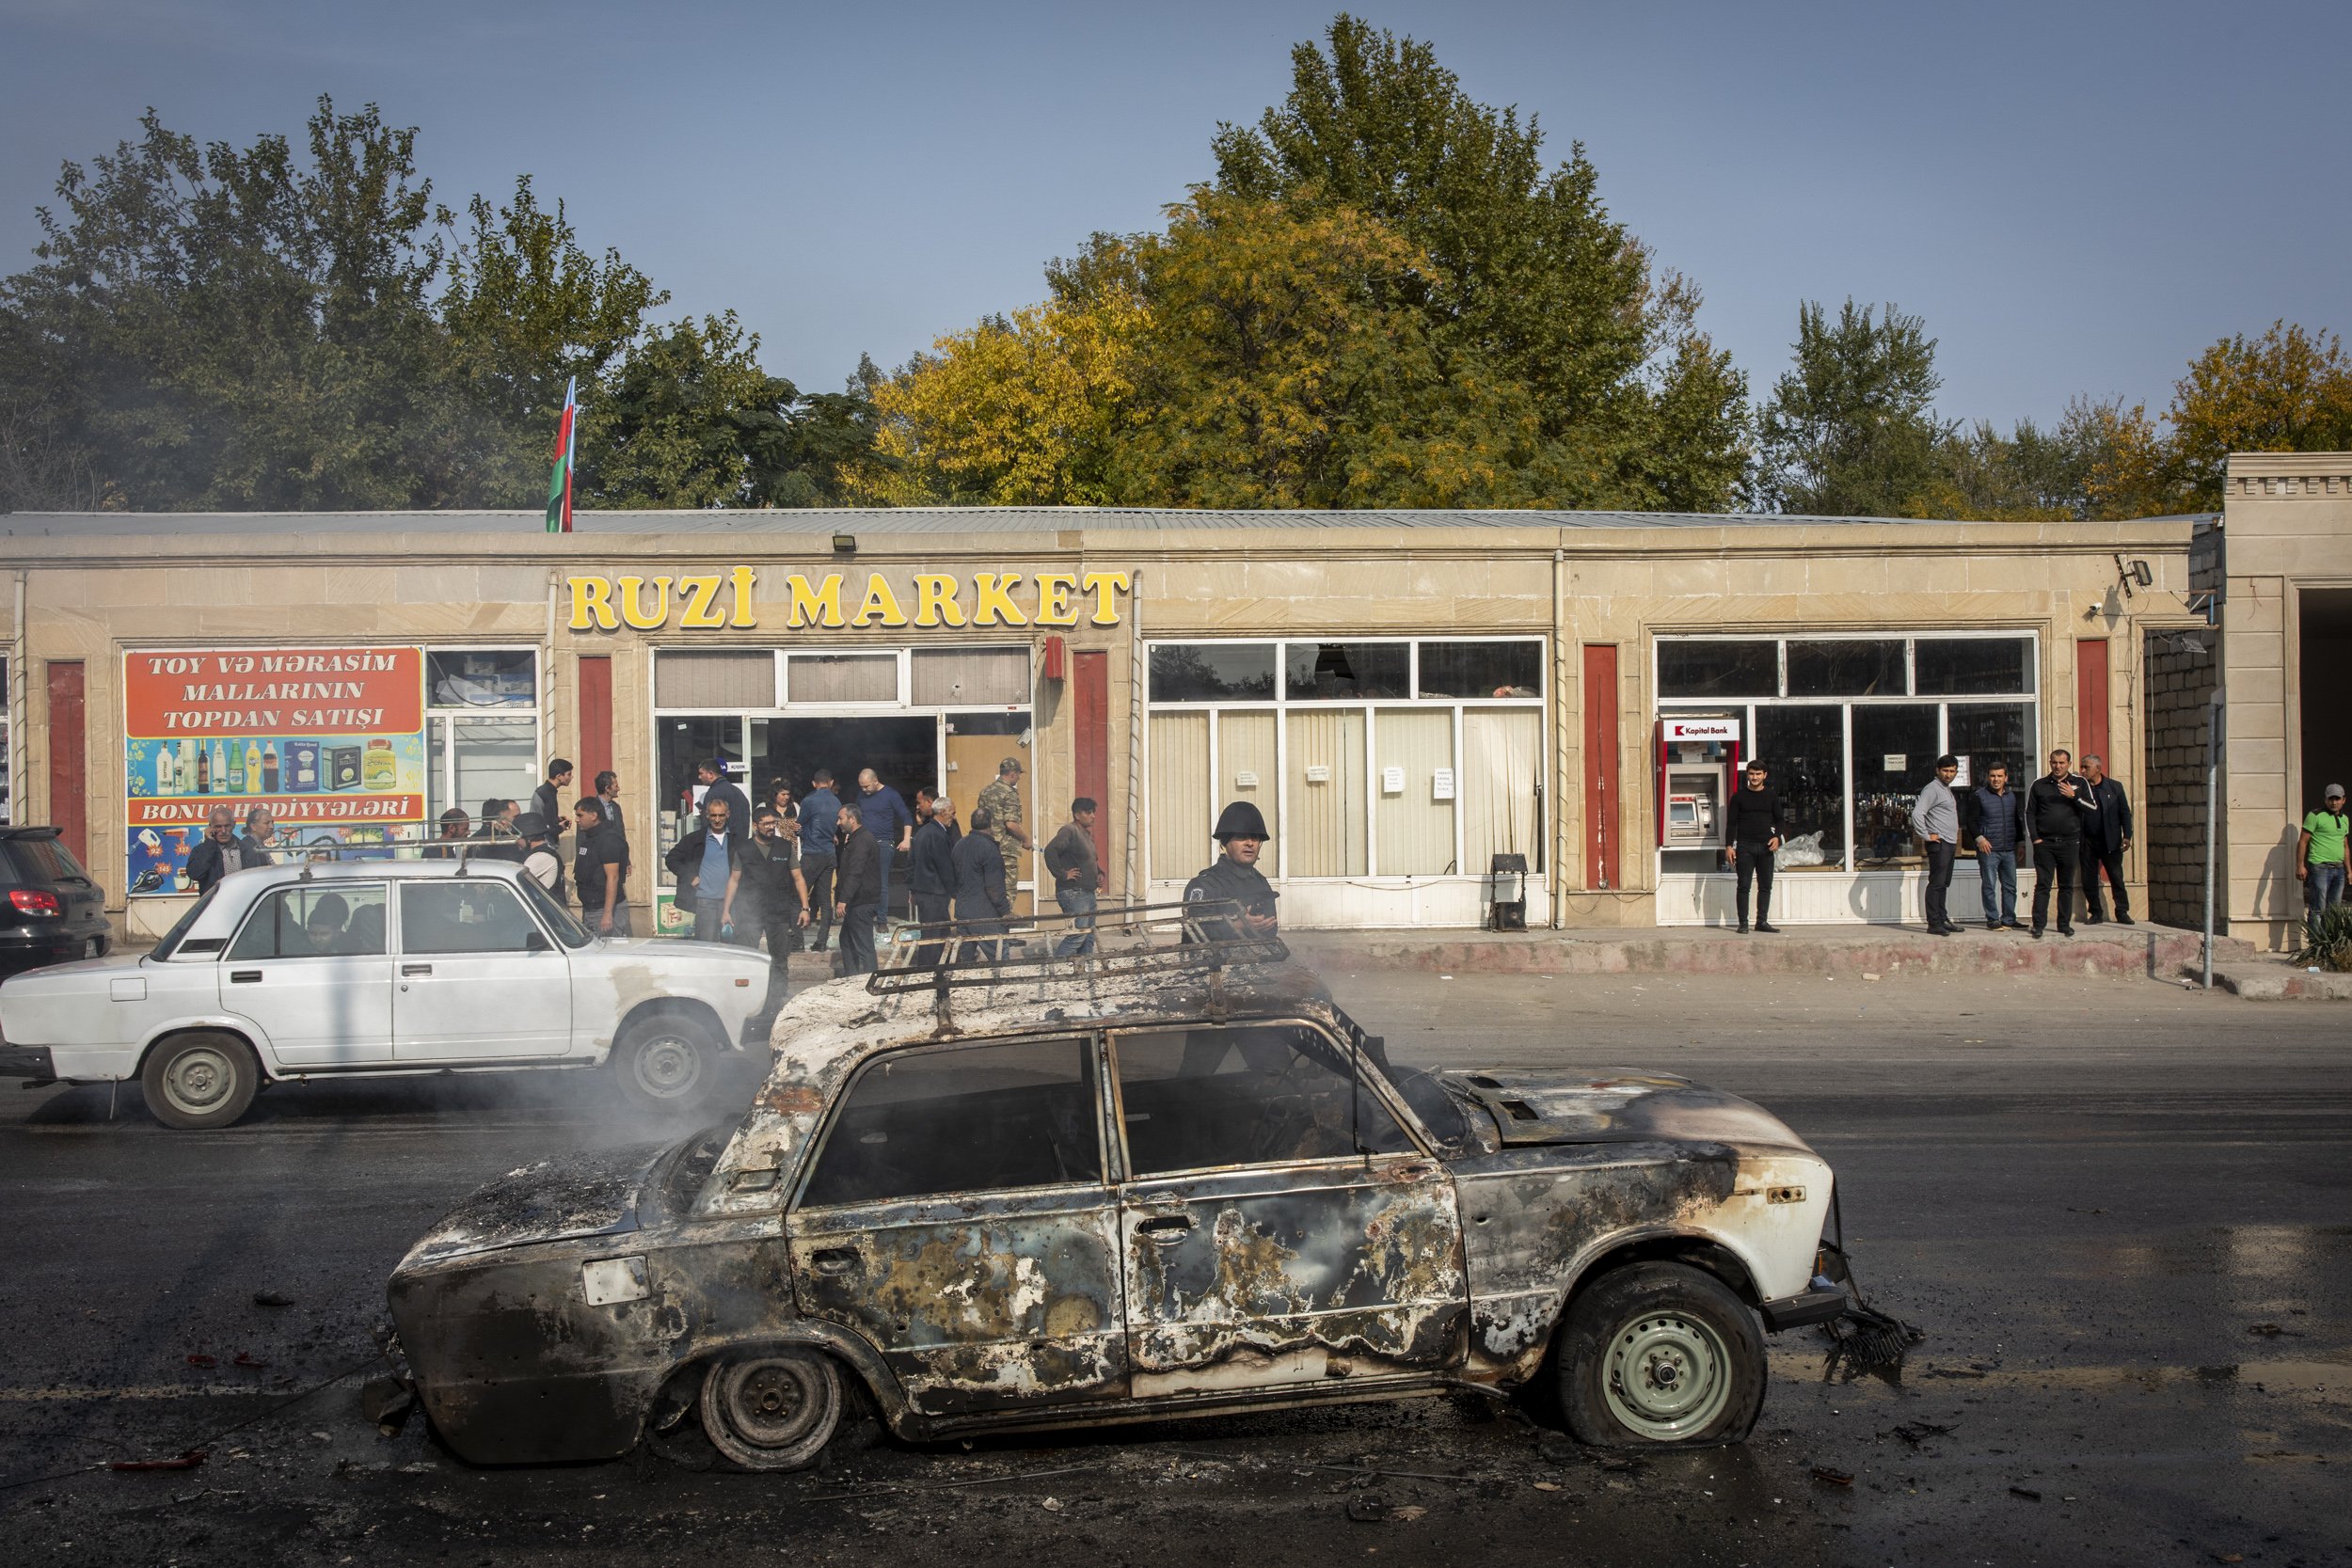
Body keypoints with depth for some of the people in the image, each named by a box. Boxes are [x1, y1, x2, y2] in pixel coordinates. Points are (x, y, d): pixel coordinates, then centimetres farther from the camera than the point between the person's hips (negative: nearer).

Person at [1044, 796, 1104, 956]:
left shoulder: (1086, 834, 18)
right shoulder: (1069, 831, -13)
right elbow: (1050, 850, -27)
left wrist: (1099, 873, 14)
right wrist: (1062, 874, -23)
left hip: (1088, 892, 10)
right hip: (1074, 893, -10)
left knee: (1089, 937, 11)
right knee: (1079, 934, -16)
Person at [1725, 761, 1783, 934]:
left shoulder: (1772, 795, 8)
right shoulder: (1739, 796, 3)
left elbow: (1778, 819, 12)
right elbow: (1731, 822, 3)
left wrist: (1776, 837, -7)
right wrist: (1730, 846, -5)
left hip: (1766, 845, 2)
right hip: (1745, 846, -2)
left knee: (1765, 886, 4)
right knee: (1744, 886, -3)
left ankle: (1762, 921, 12)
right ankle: (1743, 923, 0)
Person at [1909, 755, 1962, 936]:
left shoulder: (1947, 789, 19)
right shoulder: (1932, 789, -12)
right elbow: (1917, 813, -23)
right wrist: (1926, 836, -18)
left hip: (1950, 844, 10)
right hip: (1939, 844, -10)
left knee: (1944, 884, 13)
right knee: (1936, 883, -9)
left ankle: (1943, 920, 18)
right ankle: (1933, 924, -10)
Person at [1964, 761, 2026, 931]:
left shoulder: (2012, 795, 13)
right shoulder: (1978, 796, -2)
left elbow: (2017, 820, 23)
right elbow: (1971, 821, -5)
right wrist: (1979, 838, -19)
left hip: (2009, 849, 5)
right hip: (1988, 849, -5)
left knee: (2010, 886, 8)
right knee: (1989, 886, -3)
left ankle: (2009, 920, 15)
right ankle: (1992, 920, 4)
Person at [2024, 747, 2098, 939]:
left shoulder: (2080, 783, 5)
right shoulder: (2039, 784, 6)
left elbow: (2093, 809, 0)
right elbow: (2029, 813, 8)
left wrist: (2074, 796, -14)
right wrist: (2034, 838, -1)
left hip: (2069, 843, 0)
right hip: (2044, 843, 0)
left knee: (2067, 886, 7)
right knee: (2043, 885, -3)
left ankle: (2065, 925, 13)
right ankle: (2038, 925, -3)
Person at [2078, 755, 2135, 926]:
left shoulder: (2114, 787, 4)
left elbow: (2125, 813, 4)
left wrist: (2127, 836, -3)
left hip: (2110, 841, -1)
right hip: (2087, 842, 1)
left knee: (2117, 878, 0)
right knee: (2088, 880, 2)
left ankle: (2122, 913, 8)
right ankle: (2096, 913, 12)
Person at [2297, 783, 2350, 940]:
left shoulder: (2344, 819, 17)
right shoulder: (2315, 816, -4)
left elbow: (2345, 846, 24)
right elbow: (2302, 841, -7)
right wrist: (2300, 866, -14)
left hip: (2338, 869, 7)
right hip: (2320, 868, -7)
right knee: (2317, 909, -8)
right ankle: (2315, 943, -8)